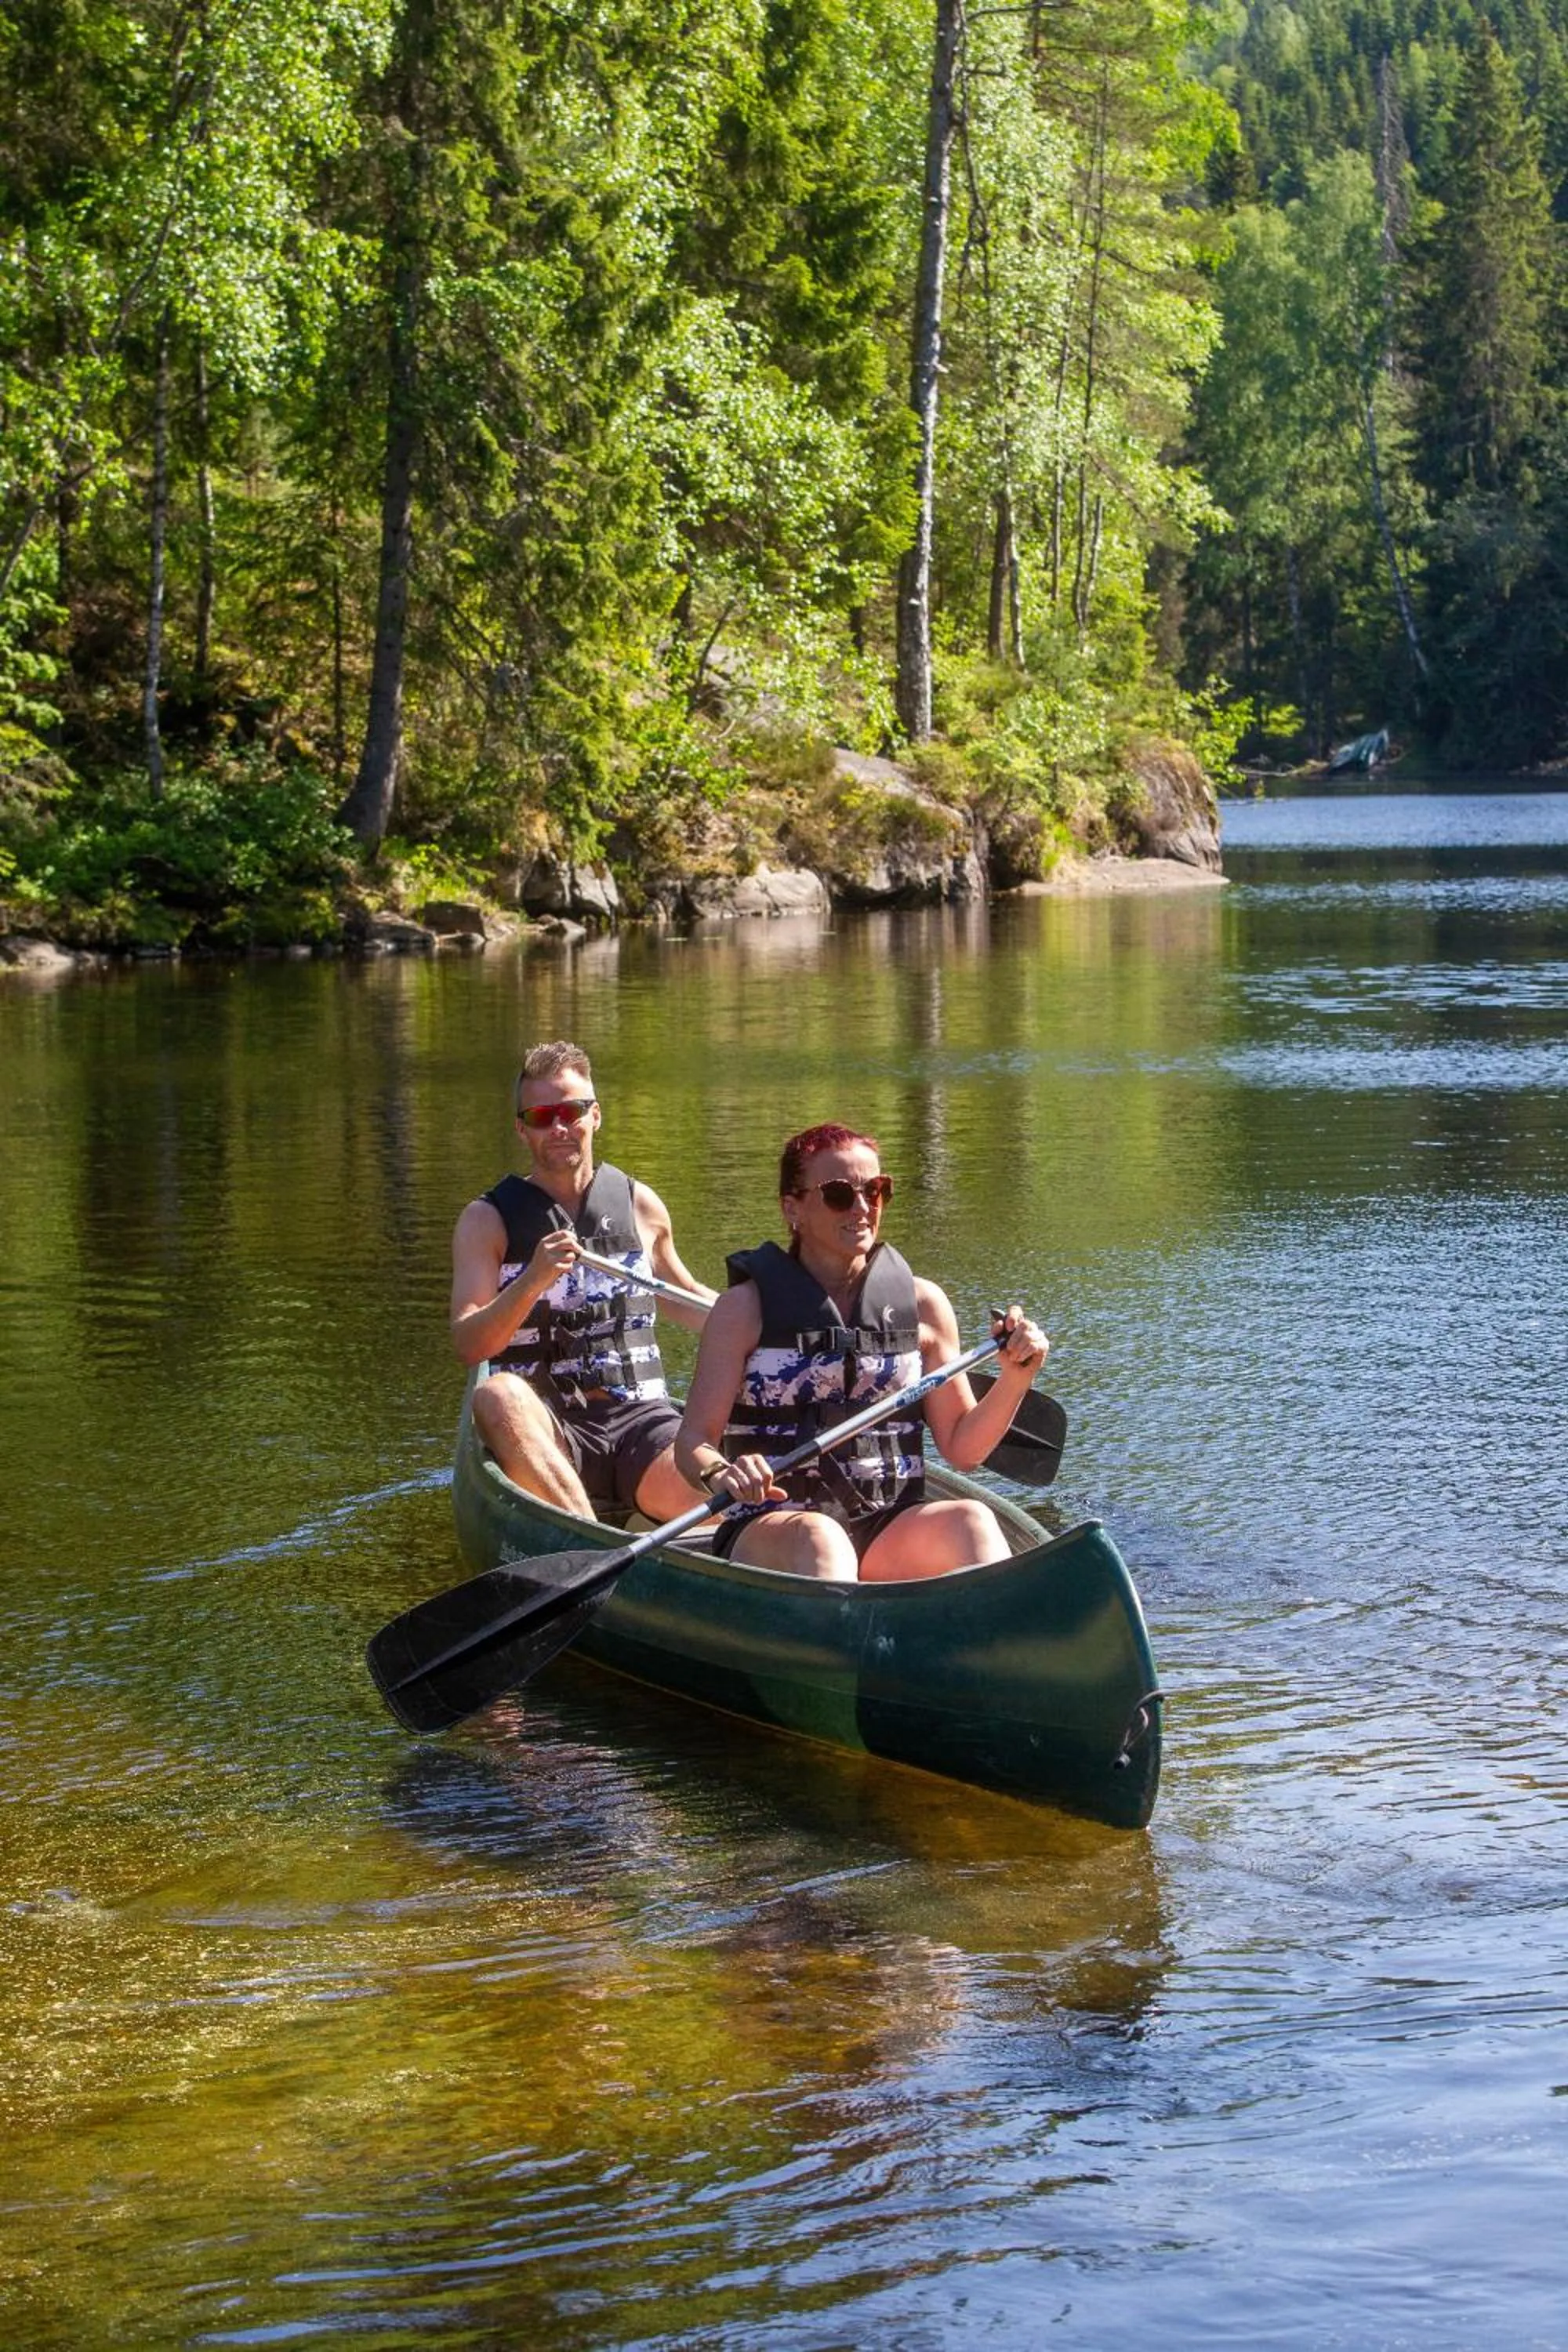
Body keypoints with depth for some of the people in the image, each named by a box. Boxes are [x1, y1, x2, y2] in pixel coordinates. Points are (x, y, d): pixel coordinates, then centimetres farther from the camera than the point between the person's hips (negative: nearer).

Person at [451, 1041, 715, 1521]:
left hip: (641, 1420, 1)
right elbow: (468, 1345, -9)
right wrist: (532, 1284, -25)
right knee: (497, 1395, -39)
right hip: (548, 1433, -1)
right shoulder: (487, 1220, 5)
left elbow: (683, 1300, 34)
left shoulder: (640, 1206, 14)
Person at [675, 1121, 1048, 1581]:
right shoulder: (746, 1307, 4)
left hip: (890, 1534, 3)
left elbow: (962, 1450, 15)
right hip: (772, 1528, -3)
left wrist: (1014, 1379, -2)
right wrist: (721, 1474, -24)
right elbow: (692, 1442, -1)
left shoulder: (921, 1304, 12)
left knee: (970, 1520, -28)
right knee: (818, 1537, -36)